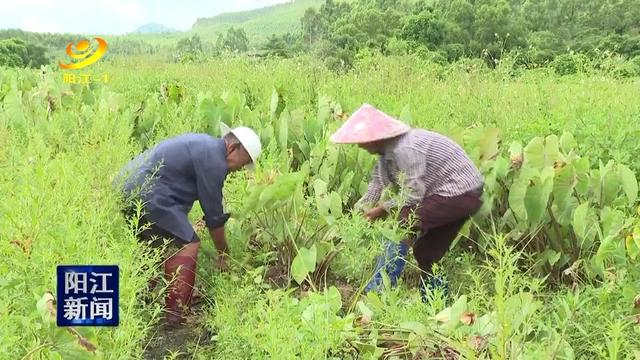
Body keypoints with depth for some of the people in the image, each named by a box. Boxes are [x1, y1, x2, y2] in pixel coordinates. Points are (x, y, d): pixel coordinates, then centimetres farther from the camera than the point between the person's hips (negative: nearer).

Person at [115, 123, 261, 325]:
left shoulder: (203, 145, 18)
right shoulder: (214, 160, -12)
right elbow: (213, 212, -8)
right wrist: (223, 253, 4)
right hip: (147, 194, -11)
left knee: (154, 244, 23)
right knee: (186, 246, -8)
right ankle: (175, 314, -7)